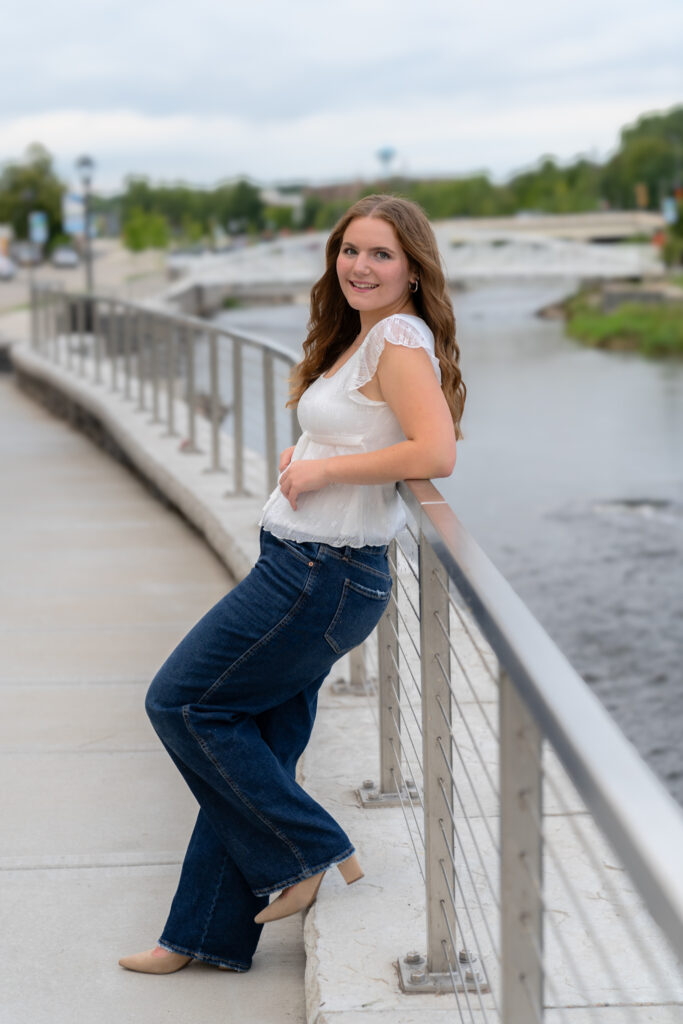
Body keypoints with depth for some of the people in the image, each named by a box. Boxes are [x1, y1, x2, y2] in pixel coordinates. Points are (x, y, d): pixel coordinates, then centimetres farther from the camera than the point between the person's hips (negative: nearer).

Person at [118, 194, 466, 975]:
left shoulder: (400, 339, -14)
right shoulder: (361, 336, 15)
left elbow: (436, 451, -27)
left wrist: (324, 469, -17)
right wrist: (305, 454, 8)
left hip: (323, 575, -9)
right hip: (301, 568, 9)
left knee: (181, 702, -1)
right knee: (252, 750, 12)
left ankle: (314, 854, 7)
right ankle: (206, 936, 22)